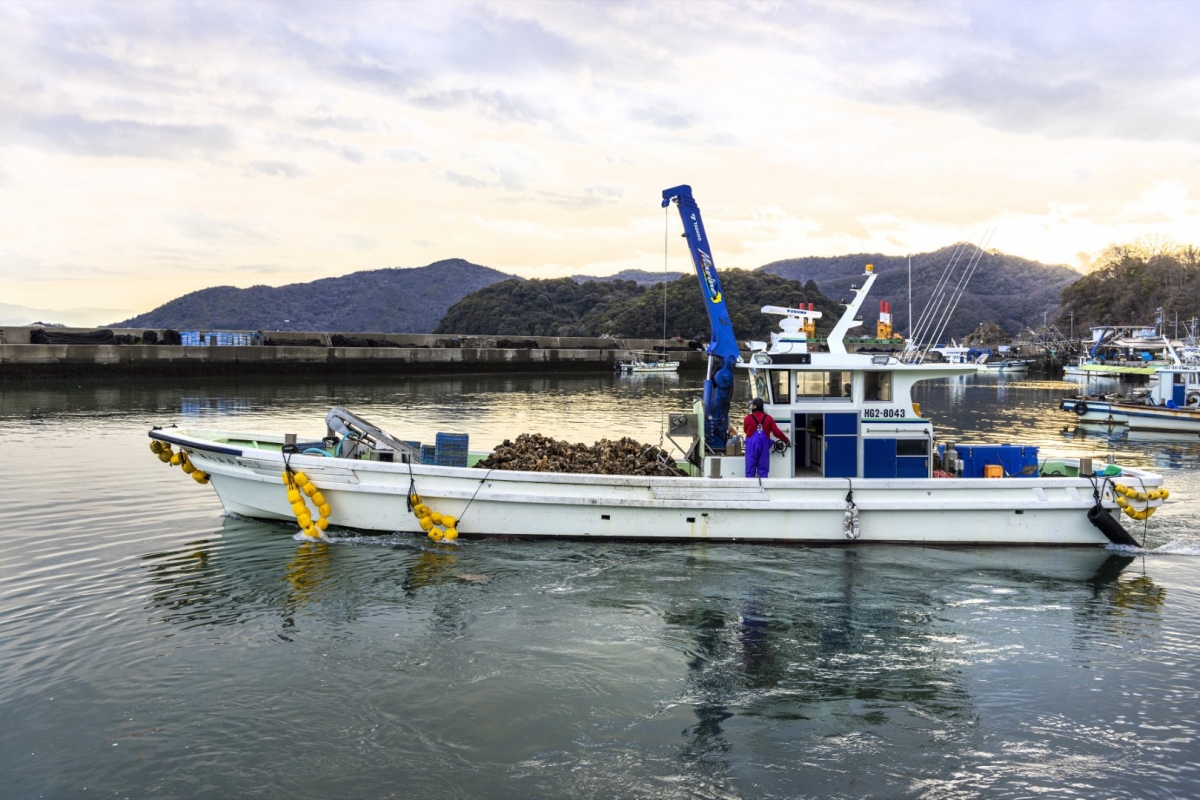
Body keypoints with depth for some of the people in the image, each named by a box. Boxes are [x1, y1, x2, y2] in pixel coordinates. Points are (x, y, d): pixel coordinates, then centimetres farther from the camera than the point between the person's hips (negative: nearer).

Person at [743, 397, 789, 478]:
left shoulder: (748, 418, -3)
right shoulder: (768, 418, 2)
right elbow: (777, 432, 3)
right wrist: (787, 440, 17)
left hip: (752, 445, -2)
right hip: (764, 446, 2)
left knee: (750, 470, 2)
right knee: (763, 469, 8)